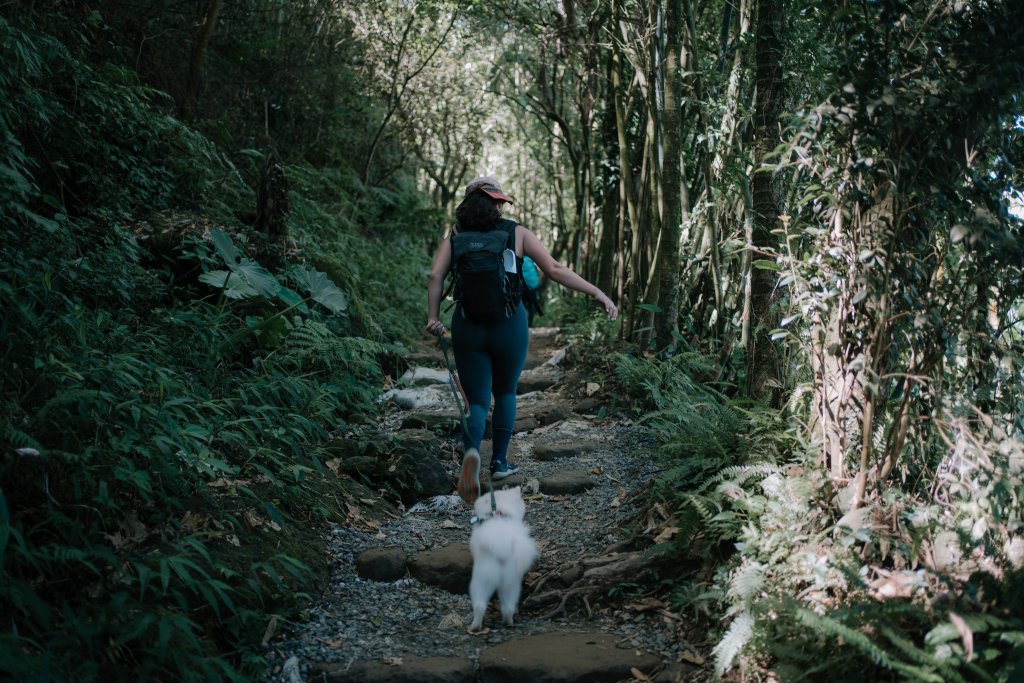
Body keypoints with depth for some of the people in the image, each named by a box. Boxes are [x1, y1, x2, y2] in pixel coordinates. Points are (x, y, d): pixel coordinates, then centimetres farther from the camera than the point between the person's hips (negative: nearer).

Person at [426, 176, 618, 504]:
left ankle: (471, 451, -21)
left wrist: (433, 317, -7)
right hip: (509, 326, -1)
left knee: (478, 401, 9)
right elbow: (554, 270, -7)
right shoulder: (517, 233, 0)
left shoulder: (456, 237, 5)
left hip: (467, 328, 1)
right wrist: (599, 294, -5)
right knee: (505, 392, 24)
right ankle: (499, 462, 27)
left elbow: (436, 275, -9)